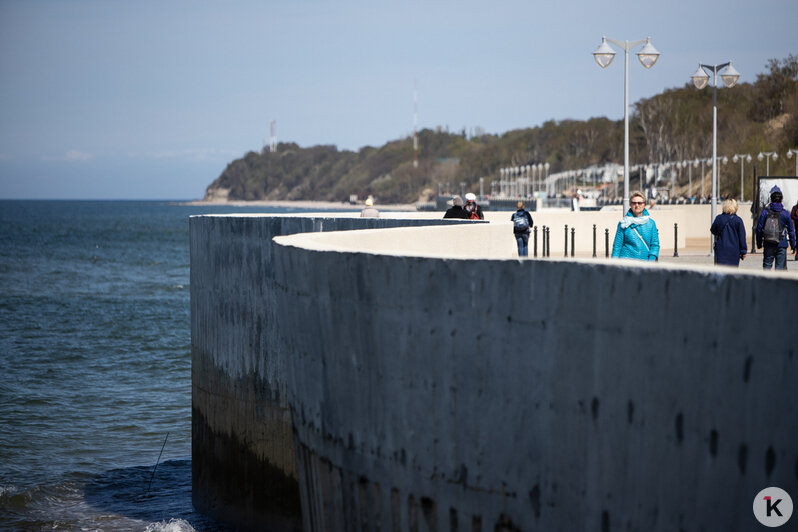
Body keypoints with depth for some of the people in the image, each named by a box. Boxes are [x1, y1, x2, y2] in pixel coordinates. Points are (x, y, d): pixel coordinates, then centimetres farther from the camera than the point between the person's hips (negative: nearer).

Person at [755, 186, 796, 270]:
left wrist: (759, 243, 12)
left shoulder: (765, 212, -3)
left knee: (767, 264, 10)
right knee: (780, 266, 2)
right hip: (782, 244, -1)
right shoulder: (785, 213, -2)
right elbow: (791, 230, 4)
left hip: (768, 244, 1)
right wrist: (793, 245, 14)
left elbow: (759, 228, 0)